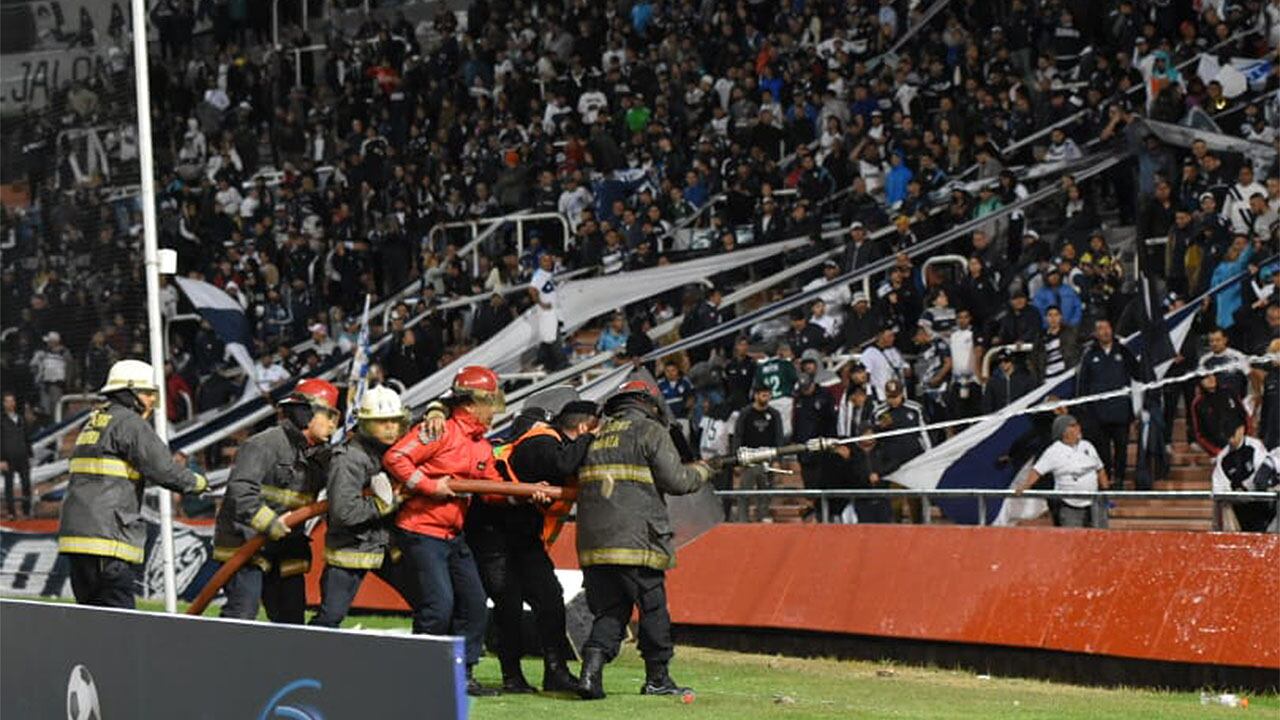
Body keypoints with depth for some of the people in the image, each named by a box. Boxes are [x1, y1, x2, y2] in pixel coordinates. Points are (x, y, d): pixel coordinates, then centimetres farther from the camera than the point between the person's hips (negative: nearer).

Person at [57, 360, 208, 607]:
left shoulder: (94, 421, 23)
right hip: (105, 537, -9)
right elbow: (163, 470, -12)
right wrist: (199, 483, 6)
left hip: (76, 535, 9)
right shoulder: (129, 422, -6)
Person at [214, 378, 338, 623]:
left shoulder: (318, 454, 12)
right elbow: (240, 489, -25)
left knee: (292, 618, 8)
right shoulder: (265, 444, -15)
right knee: (243, 612, -17)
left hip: (286, 551, 8)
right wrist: (270, 524, -31)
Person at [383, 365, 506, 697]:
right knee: (439, 605, -14)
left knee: (473, 602, 10)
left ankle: (463, 675, 19)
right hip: (421, 531, -9)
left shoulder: (482, 446, 14)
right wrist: (430, 486, -21)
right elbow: (394, 458, -19)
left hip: (454, 536, 9)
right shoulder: (439, 430, -13)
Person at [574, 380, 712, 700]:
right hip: (636, 539, -6)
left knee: (609, 612, 9)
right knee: (653, 608, 7)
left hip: (593, 540, 6)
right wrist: (701, 471, 15)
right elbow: (675, 480, -4)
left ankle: (592, 669, -9)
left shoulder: (597, 436, 20)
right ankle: (657, 677, 13)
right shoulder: (650, 431, 1)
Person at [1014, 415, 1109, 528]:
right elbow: (1037, 471, -9)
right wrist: (1023, 487, -22)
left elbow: (1100, 470, 18)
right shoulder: (1054, 452, -6)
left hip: (1092, 505, 5)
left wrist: (1105, 489, 14)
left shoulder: (1087, 446, 9)